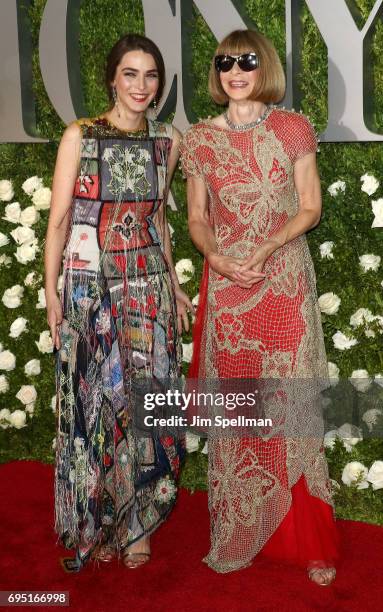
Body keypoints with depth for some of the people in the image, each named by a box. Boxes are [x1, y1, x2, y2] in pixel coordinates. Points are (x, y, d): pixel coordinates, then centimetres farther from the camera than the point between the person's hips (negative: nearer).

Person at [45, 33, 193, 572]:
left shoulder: (167, 141, 7)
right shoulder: (79, 135, -5)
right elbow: (59, 219, -6)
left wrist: (174, 285, 15)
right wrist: (51, 292, -10)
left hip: (150, 285, 3)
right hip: (90, 286, -3)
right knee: (96, 402, 4)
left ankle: (138, 524, 22)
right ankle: (96, 526, 22)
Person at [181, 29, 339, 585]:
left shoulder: (294, 129, 1)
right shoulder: (200, 139, 6)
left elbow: (310, 208, 0)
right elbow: (197, 219, 8)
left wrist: (268, 247, -16)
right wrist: (217, 257, -12)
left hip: (286, 280, -1)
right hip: (226, 284, 2)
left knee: (291, 404, 1)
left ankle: (306, 540, 15)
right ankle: (238, 534, 22)